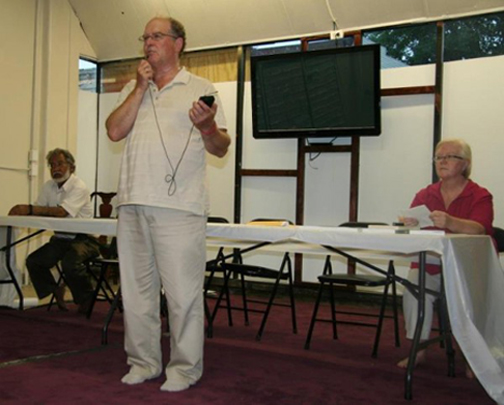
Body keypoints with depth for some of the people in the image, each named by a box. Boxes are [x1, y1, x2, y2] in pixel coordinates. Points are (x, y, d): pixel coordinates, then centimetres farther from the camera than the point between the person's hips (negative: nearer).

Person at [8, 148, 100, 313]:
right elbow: (38, 210, -2)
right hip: (61, 239, 7)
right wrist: (22, 211, -25)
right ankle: (56, 291, 18)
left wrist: (29, 209, -38)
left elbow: (62, 211, -30)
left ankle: (86, 298, -3)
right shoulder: (48, 186, 8)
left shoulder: (79, 187, -16)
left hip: (83, 239, -7)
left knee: (70, 263, -32)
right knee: (33, 261, -7)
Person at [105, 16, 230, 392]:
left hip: (179, 206, -5)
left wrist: (207, 127, -19)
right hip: (133, 205, 5)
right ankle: (144, 362, 23)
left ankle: (185, 367, 9)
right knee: (137, 288, 11)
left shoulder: (200, 88, 6)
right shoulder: (133, 89, 19)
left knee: (183, 291, -4)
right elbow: (115, 131, 3)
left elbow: (221, 148, 2)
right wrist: (141, 87, -1)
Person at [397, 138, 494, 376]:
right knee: (414, 288, -26)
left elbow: (479, 229, -20)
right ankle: (419, 350, -12)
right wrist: (409, 223, -27)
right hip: (430, 264, 3)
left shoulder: (480, 196, -2)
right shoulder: (425, 195, 10)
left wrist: (450, 222, -41)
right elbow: (410, 226, 0)